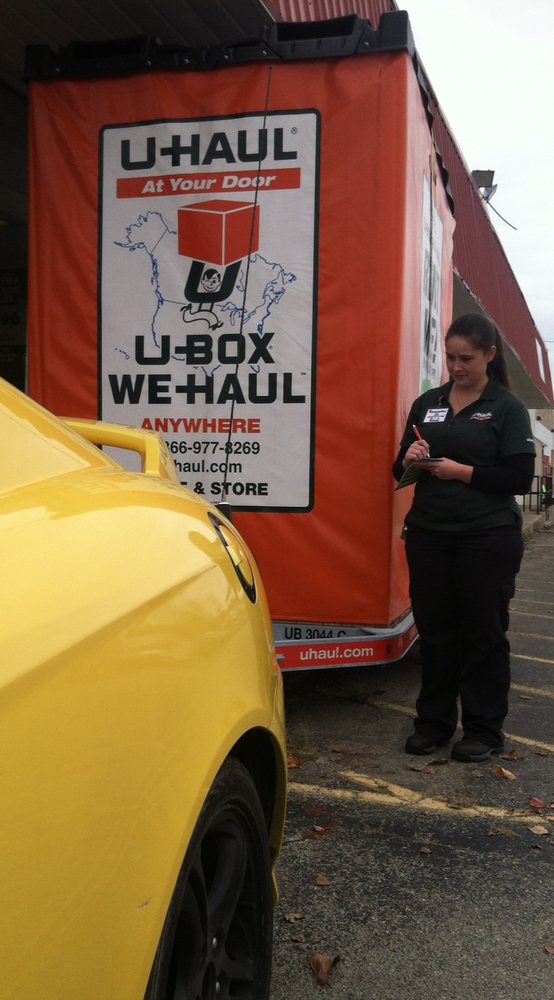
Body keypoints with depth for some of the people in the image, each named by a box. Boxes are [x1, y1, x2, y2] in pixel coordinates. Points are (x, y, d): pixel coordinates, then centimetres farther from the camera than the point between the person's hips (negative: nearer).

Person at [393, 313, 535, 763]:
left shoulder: (508, 408, -1)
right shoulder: (428, 403, 11)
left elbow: (521, 477, -9)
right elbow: (401, 470, 15)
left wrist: (462, 471, -16)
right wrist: (409, 461, -7)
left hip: (488, 538, -4)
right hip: (429, 534, 4)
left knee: (483, 632, 4)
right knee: (434, 629, 9)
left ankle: (484, 729, 16)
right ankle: (434, 721, 22)